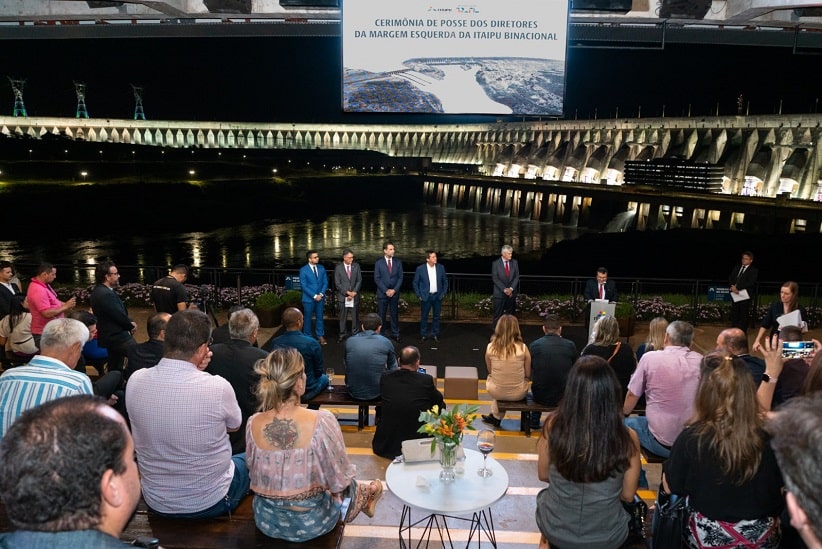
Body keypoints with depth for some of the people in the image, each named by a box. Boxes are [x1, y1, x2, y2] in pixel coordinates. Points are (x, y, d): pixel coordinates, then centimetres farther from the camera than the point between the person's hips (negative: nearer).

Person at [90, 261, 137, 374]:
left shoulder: (99, 291, 10)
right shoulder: (106, 294, -24)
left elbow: (119, 311, 12)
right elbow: (120, 316, -22)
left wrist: (129, 322, -3)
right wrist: (131, 325, -3)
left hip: (111, 336, 11)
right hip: (118, 338, -11)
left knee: (115, 370, 18)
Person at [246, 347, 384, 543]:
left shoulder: (253, 424, -17)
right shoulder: (322, 421, -29)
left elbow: (256, 474, 1)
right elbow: (339, 480, -17)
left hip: (266, 520, 4)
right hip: (310, 524, -3)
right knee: (347, 484, 29)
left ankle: (362, 494, 58)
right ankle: (365, 496, 59)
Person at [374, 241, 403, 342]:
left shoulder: (398, 262, 4)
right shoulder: (378, 263, -1)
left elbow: (400, 278, 3)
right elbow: (377, 279, -4)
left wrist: (394, 290, -8)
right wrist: (386, 290, -11)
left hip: (394, 293, 1)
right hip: (382, 293, -1)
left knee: (394, 314, 6)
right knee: (381, 315, 4)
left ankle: (395, 334, 15)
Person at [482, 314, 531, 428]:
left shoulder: (490, 347, -12)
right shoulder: (523, 348, -15)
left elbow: (490, 371, 2)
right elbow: (528, 375, -6)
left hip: (496, 392, 1)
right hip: (518, 394, -1)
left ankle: (496, 416, 45)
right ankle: (495, 417, 41)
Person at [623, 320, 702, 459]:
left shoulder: (650, 357, -10)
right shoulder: (701, 361, 0)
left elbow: (632, 396, -1)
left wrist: (624, 413, 19)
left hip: (662, 443, -4)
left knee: (627, 423, 21)